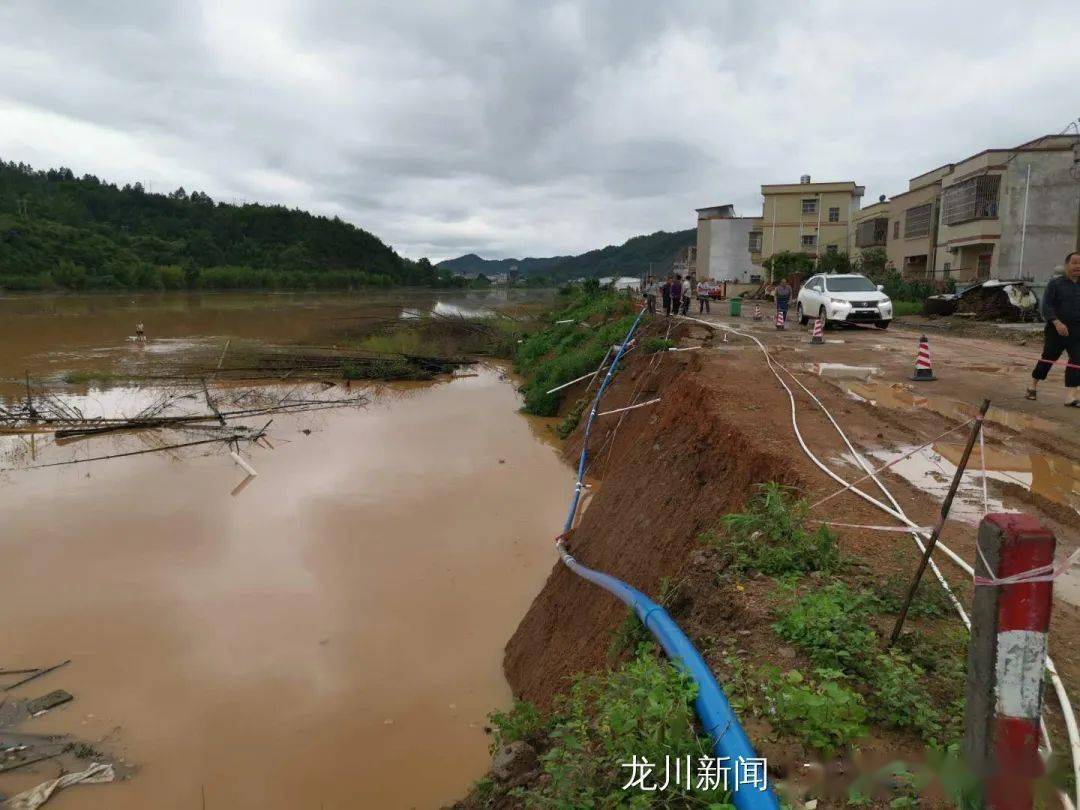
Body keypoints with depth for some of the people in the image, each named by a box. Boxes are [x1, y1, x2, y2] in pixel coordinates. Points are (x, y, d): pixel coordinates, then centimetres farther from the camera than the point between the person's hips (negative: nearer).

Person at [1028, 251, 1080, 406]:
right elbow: (1046, 305, -11)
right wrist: (1057, 323, -23)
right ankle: (1033, 386, 26)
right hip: (1056, 329, -3)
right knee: (1048, 358, 9)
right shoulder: (1056, 283, -3)